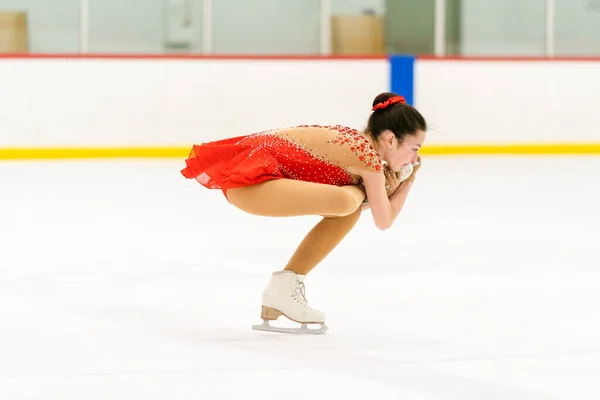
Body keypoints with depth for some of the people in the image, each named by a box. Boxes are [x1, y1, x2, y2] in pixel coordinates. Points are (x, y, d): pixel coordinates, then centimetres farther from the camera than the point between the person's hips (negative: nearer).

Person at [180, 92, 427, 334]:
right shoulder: (369, 157, -13)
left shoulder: (357, 142, 14)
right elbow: (384, 221, -3)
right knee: (343, 202, -30)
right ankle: (283, 288, -8)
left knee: (349, 208, 14)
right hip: (251, 177, -11)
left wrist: (385, 188, 10)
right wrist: (407, 182, 9)